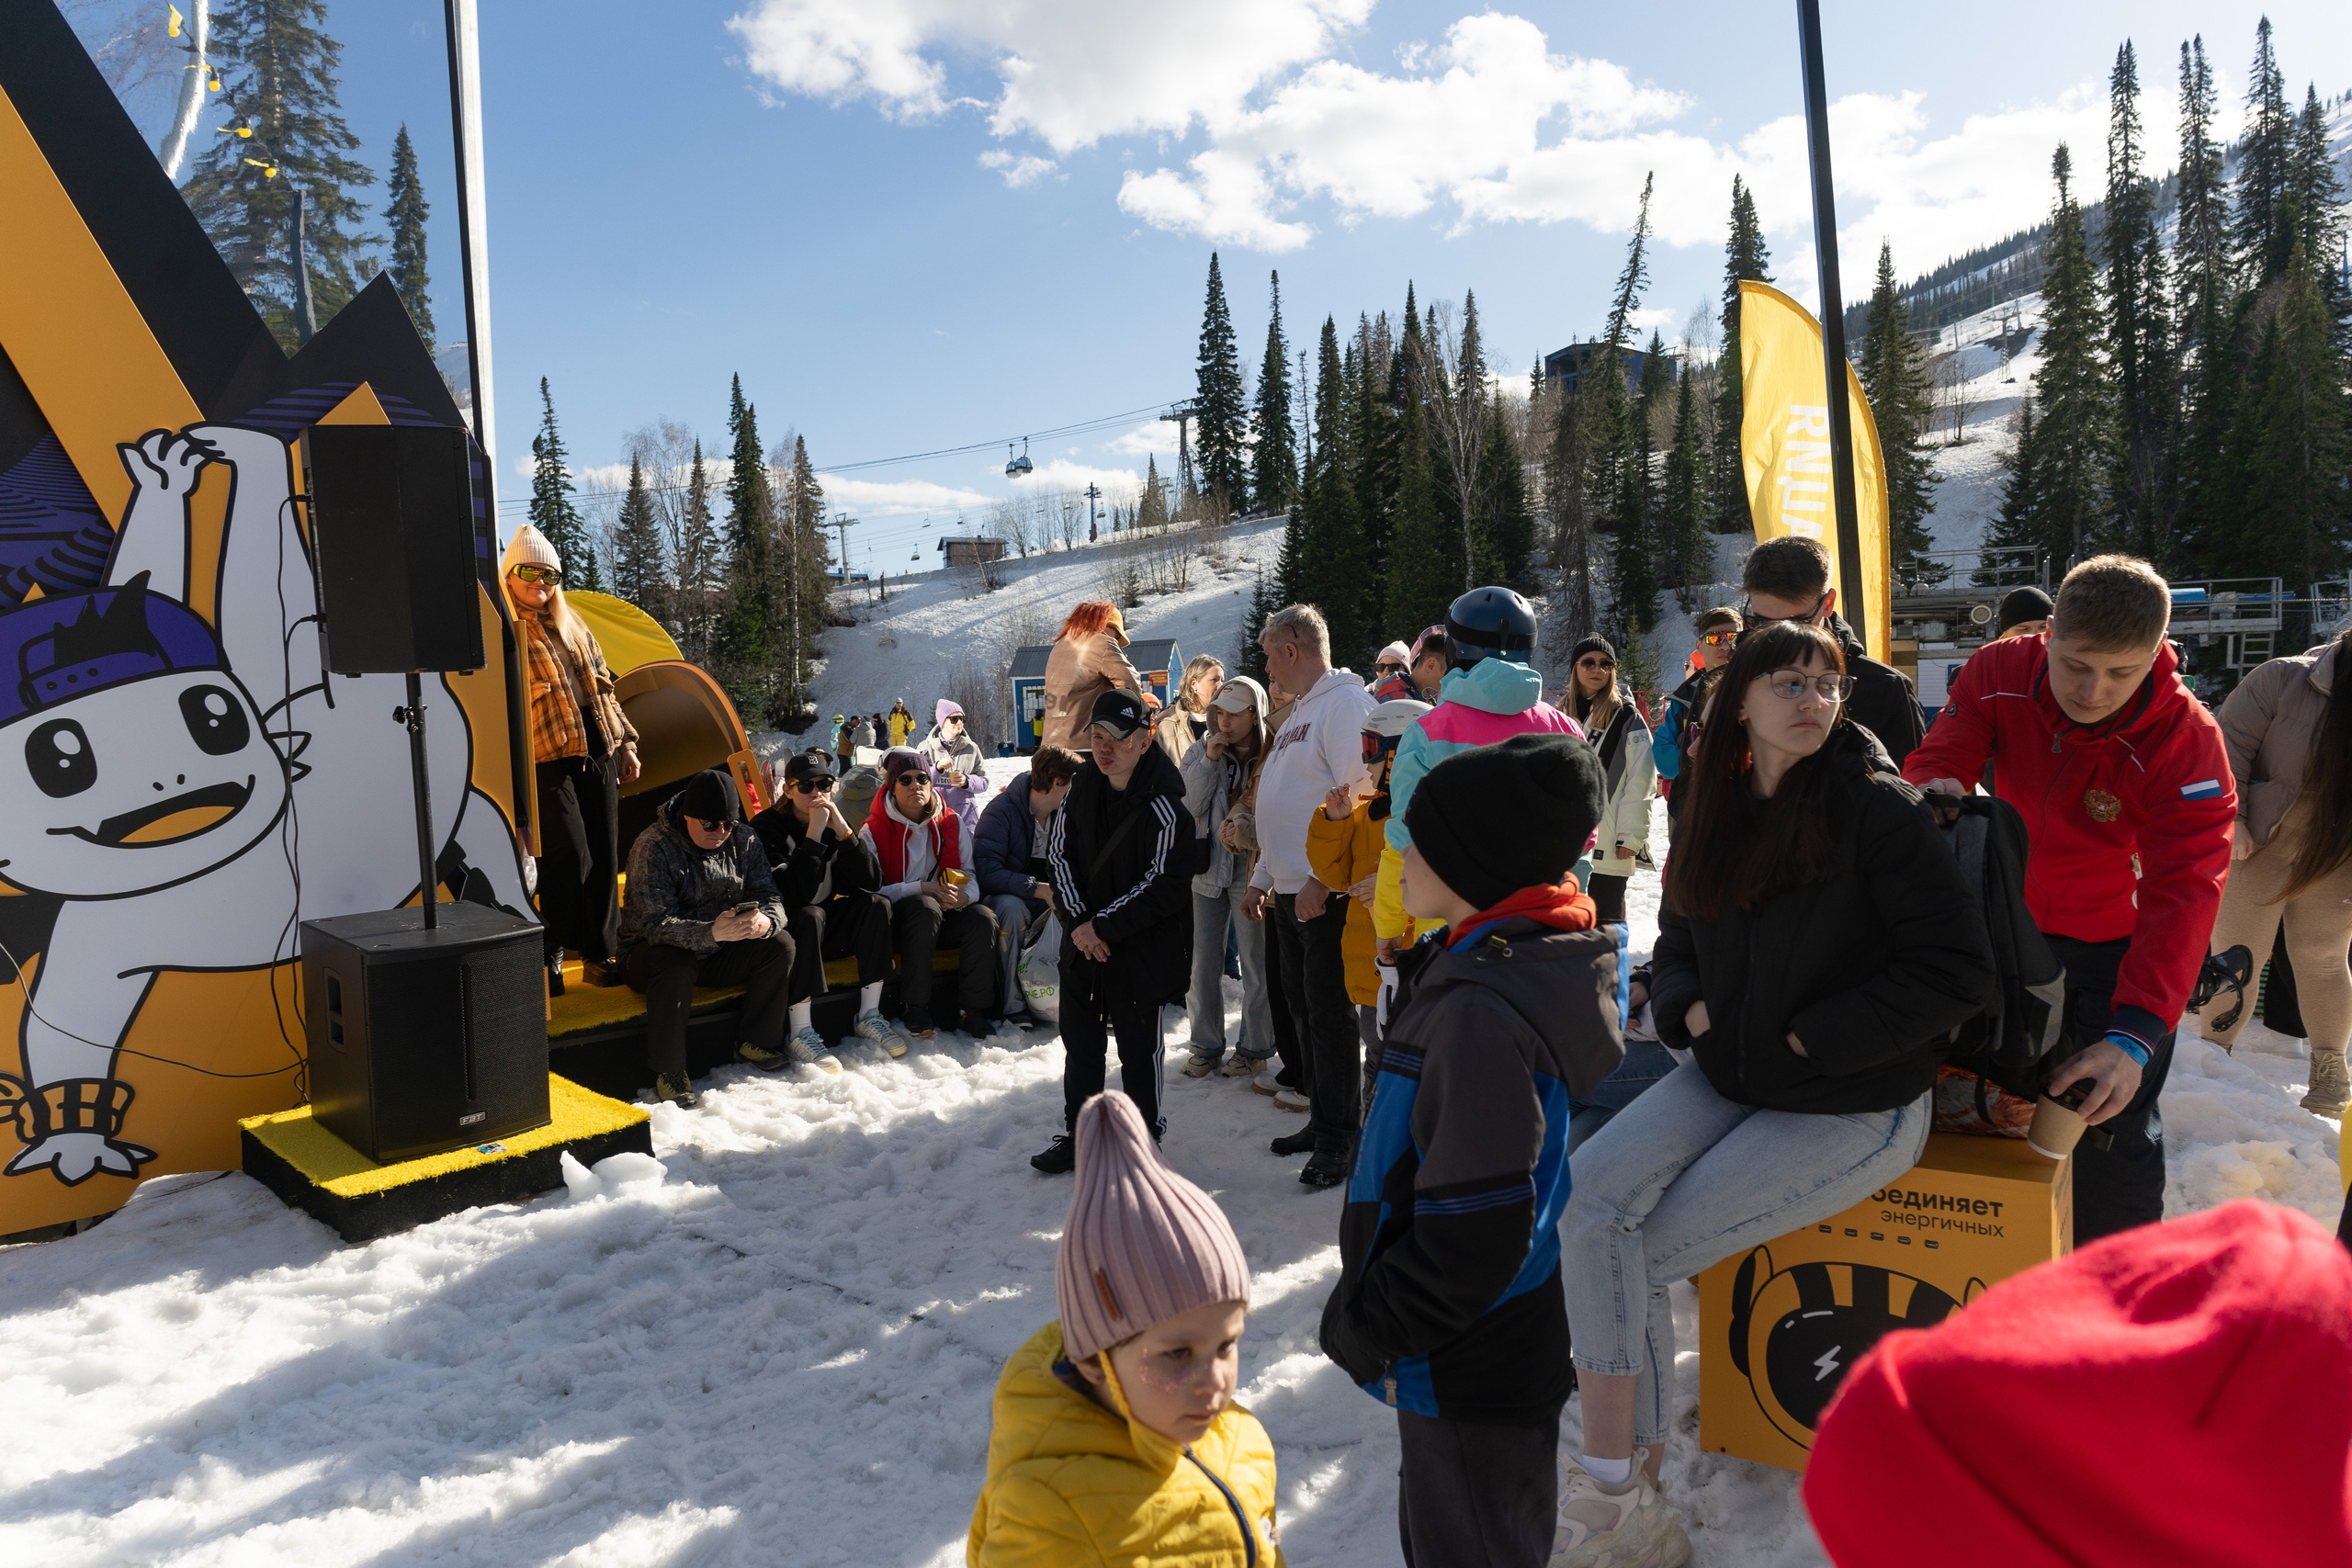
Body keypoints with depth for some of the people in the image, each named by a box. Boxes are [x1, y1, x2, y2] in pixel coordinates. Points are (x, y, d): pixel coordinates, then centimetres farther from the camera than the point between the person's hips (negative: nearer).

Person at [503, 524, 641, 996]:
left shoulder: (572, 625, 18)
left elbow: (603, 687, 22)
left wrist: (625, 741, 17)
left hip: (598, 749, 6)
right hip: (548, 758, -6)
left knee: (604, 857, 5)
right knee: (569, 855, -16)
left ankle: (599, 954, 14)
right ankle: (552, 953, -1)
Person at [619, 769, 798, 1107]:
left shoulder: (744, 840, -4)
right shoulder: (653, 847, -21)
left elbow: (769, 897, -8)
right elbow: (657, 924, -30)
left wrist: (765, 921, -35)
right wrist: (711, 932, -49)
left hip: (720, 953, 5)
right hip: (652, 950, -5)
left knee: (780, 943, -18)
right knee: (674, 965, -38)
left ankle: (756, 1042, -2)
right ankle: (669, 1070, -23)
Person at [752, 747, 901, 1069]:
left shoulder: (837, 822, 0)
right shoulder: (767, 827, -16)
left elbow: (871, 882, -13)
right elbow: (797, 895, -29)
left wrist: (842, 830, -22)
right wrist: (814, 834, -31)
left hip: (829, 930, 5)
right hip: (786, 931, -5)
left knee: (877, 905, -18)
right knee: (810, 915, -35)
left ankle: (868, 1017, -12)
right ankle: (800, 1035, -32)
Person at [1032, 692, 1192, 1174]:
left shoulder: (1164, 803, -21)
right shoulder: (1083, 785, 0)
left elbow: (1165, 886, -21)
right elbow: (1059, 850, 6)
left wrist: (1104, 926, -18)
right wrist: (1077, 921, -6)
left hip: (1141, 947, -6)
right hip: (1083, 937, 6)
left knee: (1138, 1044, 5)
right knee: (1079, 1039, 15)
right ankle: (1078, 1134, 31)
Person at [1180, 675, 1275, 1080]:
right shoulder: (1202, 750, 4)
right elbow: (1187, 807, -6)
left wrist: (1245, 833, -21)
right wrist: (1209, 761, -12)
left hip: (1251, 871, -4)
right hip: (1206, 867, 4)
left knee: (1256, 962, 4)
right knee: (1202, 962, 9)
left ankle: (1255, 1048, 18)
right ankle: (1206, 1045, 22)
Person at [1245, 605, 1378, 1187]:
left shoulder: (1346, 702, -13)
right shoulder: (1297, 713, 19)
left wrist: (1321, 880, -23)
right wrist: (1262, 878, 22)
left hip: (1328, 892, -10)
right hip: (1291, 891, 10)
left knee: (1330, 1014, -3)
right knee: (1303, 1008, 15)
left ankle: (1339, 1141, 7)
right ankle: (1320, 1123, 26)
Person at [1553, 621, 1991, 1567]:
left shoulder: (1876, 808, -12)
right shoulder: (1715, 816, 8)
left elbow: (1956, 965, -15)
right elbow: (1677, 947, 19)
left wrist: (1807, 1039, -15)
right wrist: (1690, 1010, -4)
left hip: (1855, 1107, -6)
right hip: (1729, 1078, 6)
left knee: (1637, 1255, -14)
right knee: (1587, 1194, -18)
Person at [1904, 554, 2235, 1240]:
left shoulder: (2187, 738, -27)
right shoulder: (1996, 673, -19)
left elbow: (2184, 893, -32)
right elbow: (1934, 764, -11)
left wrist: (2135, 1034, -43)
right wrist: (1937, 792, -40)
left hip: (2119, 945, -3)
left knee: (2112, 1132, -3)